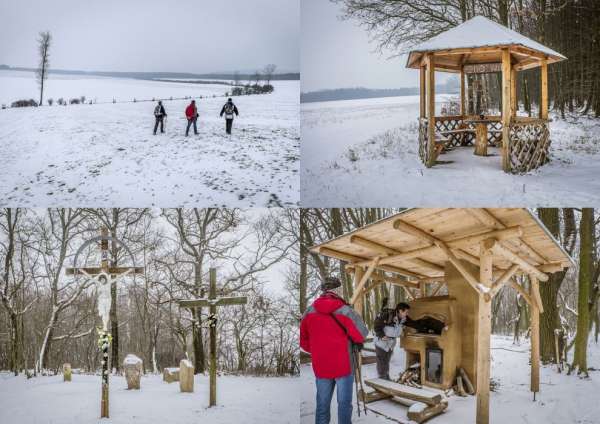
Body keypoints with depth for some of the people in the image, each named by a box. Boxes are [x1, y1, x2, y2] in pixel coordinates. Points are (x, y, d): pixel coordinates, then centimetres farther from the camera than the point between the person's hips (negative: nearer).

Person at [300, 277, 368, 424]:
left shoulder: (309, 312, -1)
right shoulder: (345, 311, -13)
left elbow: (303, 340, 6)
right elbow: (362, 335, -11)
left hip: (320, 366, 4)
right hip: (343, 364, -4)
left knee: (322, 404, 12)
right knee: (344, 403, 6)